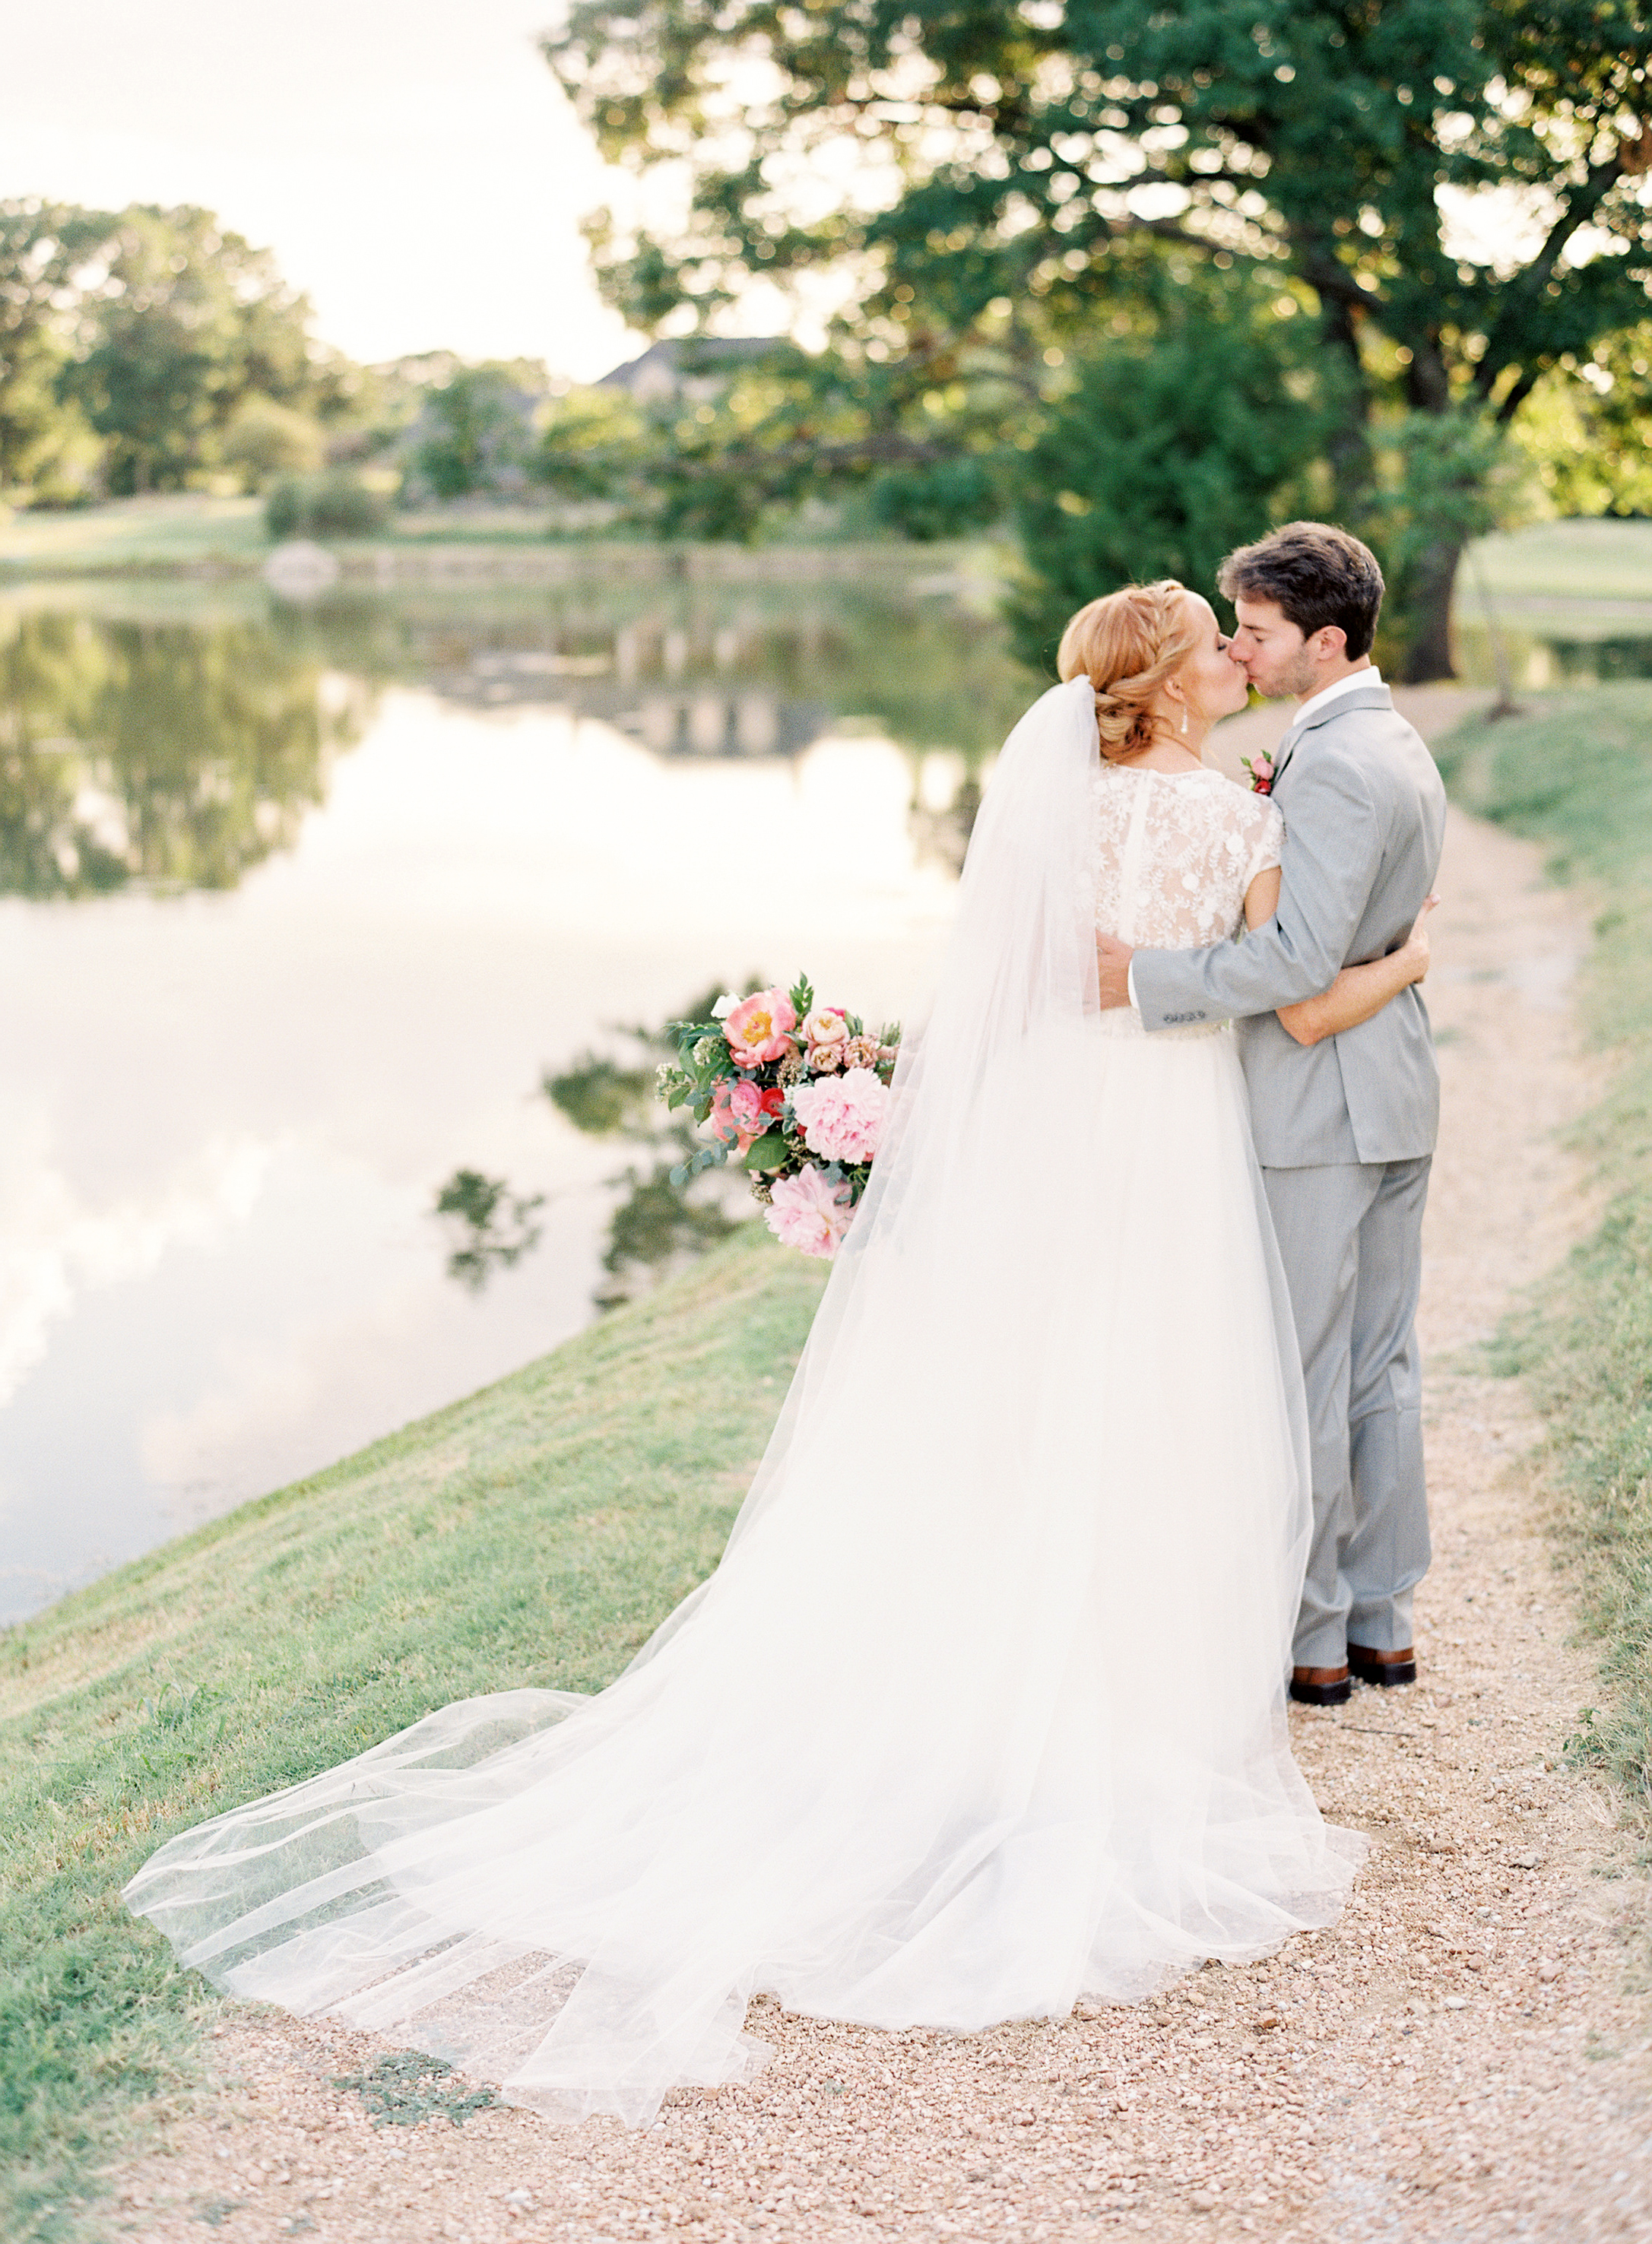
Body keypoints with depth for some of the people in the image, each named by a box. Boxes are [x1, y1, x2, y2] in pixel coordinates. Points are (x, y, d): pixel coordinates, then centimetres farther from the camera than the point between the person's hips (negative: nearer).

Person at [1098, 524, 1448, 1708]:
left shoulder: (1333, 765, -19)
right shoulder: (1402, 746, 13)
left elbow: (1300, 956, -27)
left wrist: (1144, 976, -23)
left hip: (1320, 1098, -10)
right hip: (1397, 1087, 10)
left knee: (1303, 1372, 0)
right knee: (1381, 1363, 14)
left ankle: (1309, 1639, 9)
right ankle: (1381, 1620, 23)